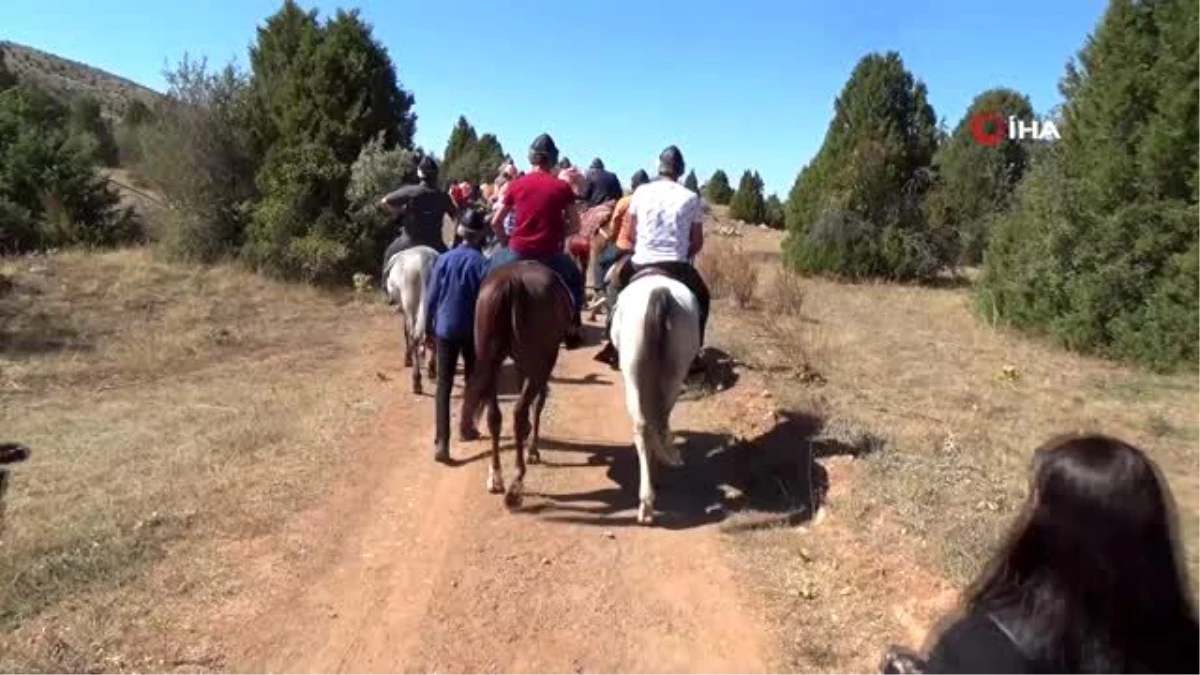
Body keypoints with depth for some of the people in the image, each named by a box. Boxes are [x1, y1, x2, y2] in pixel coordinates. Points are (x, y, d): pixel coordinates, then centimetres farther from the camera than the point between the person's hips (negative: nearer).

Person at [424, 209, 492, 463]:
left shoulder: (444, 259, -2)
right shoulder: (483, 264, -10)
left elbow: (431, 298, 1)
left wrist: (429, 327, 12)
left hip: (445, 329, 2)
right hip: (474, 331, -1)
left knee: (444, 384, 1)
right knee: (473, 380, 20)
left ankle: (441, 442, -8)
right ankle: (466, 423, 35)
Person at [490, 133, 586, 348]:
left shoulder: (517, 184, 2)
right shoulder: (562, 187, -2)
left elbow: (496, 222, 5)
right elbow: (575, 226, 1)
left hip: (518, 253, 1)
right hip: (550, 254, 0)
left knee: (492, 263, 31)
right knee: (575, 275, 28)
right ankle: (574, 329, 23)